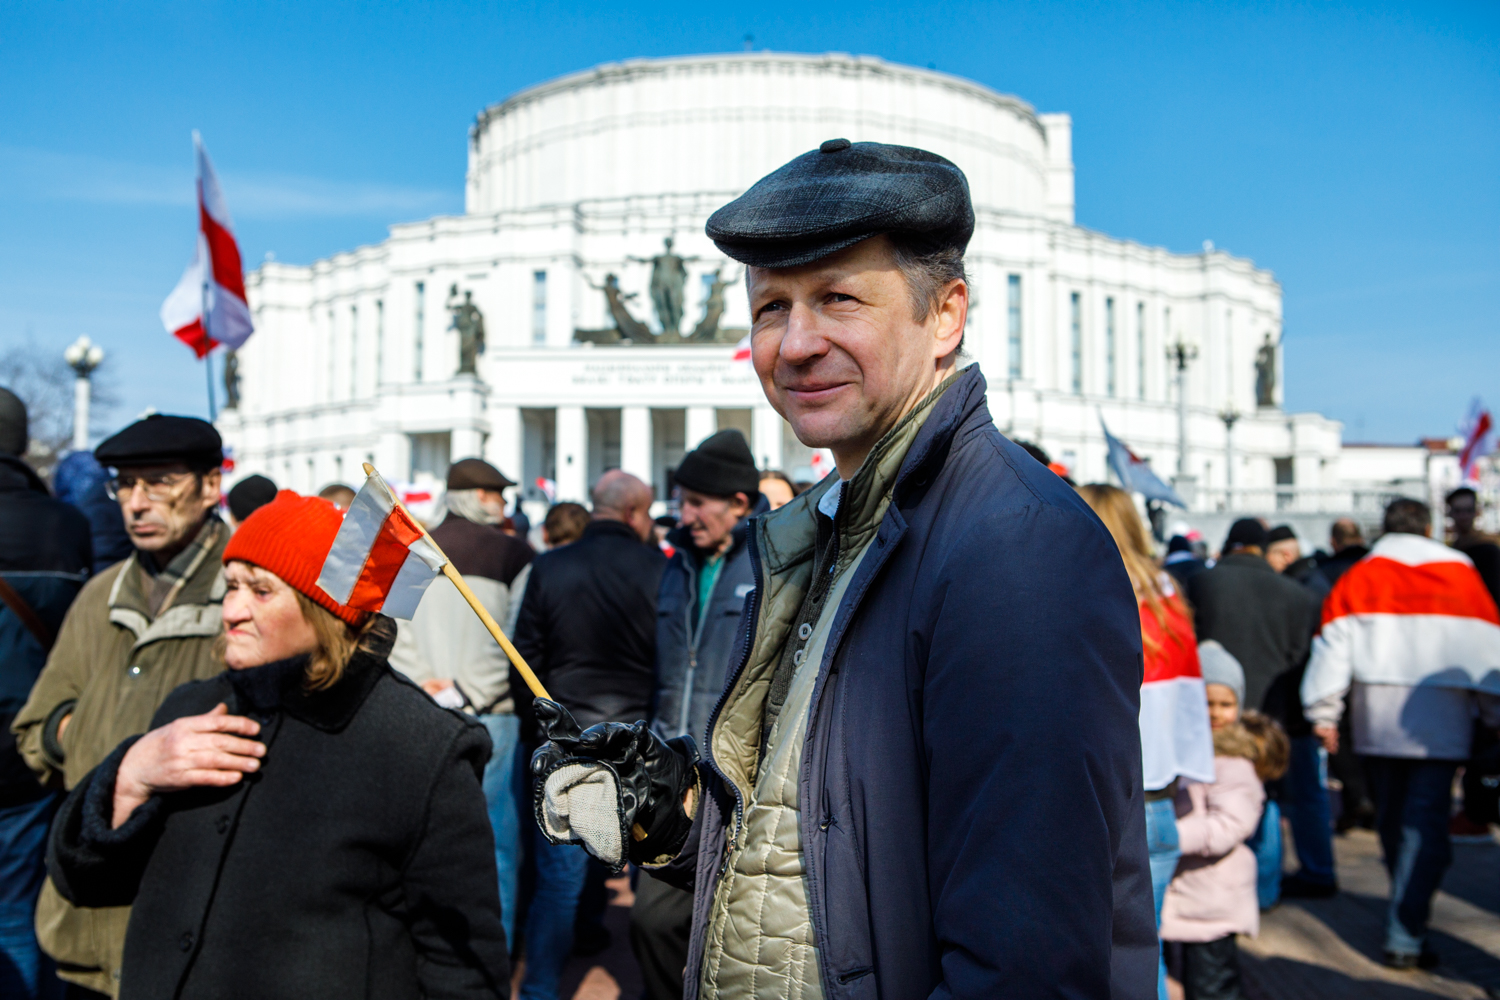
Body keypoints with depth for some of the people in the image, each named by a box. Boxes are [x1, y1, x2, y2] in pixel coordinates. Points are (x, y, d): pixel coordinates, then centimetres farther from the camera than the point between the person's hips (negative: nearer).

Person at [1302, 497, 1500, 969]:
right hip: (1439, 724, -2)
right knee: (1425, 827, -1)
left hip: (1376, 723, 2)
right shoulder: (1460, 574, 1)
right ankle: (1405, 937, -5)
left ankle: (1407, 918, 27)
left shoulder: (1357, 577, 4)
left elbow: (1333, 644, -1)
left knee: (1392, 823, 15)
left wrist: (1324, 714, 0)